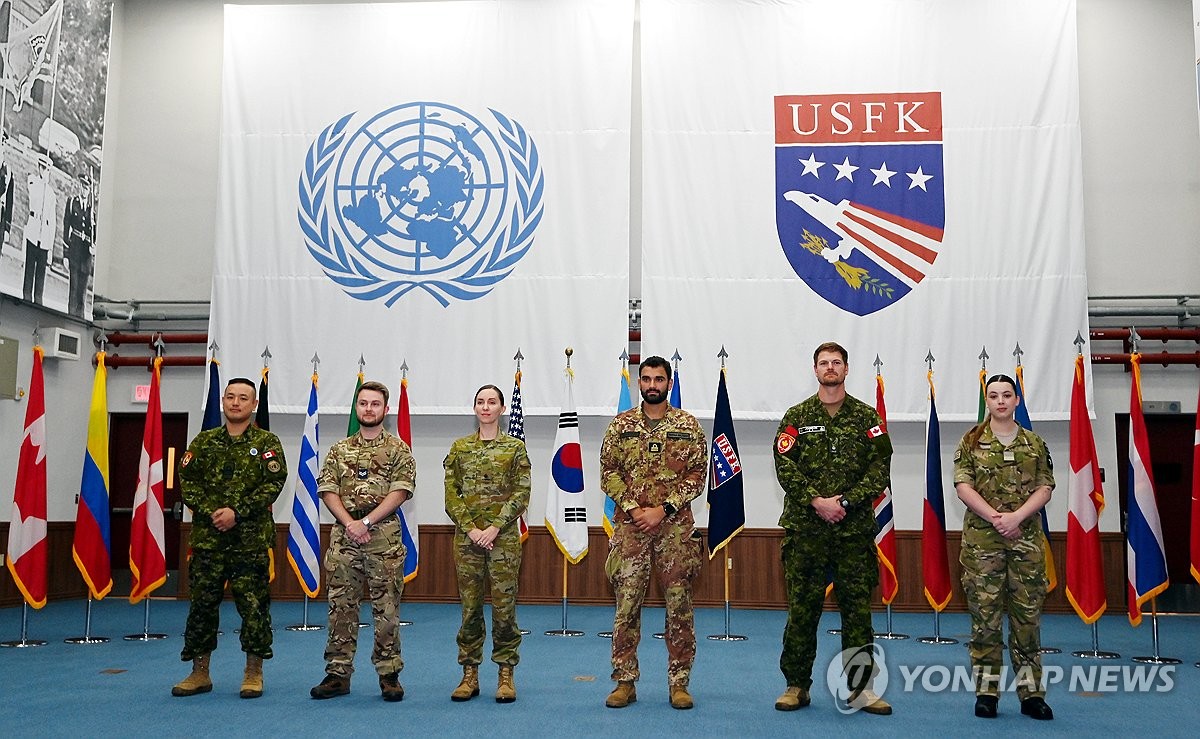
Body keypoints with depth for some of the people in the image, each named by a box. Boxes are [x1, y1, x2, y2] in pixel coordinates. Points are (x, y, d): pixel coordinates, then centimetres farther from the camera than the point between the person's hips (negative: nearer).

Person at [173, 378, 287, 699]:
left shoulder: (267, 442, 3)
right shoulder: (204, 441, 11)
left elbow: (274, 483, -7)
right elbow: (187, 480, 4)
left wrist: (237, 511, -15)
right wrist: (210, 512, -11)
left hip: (251, 538, -3)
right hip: (207, 537, 3)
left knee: (253, 605, 1)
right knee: (202, 603, 7)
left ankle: (254, 674, 13)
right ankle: (200, 673, 20)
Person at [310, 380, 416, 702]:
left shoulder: (398, 449, 3)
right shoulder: (339, 450, 13)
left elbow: (400, 491, -7)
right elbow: (327, 490, 4)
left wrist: (366, 521, -15)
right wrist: (349, 523, -12)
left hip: (385, 538, -3)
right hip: (343, 537, 3)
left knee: (386, 608, 2)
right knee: (341, 607, 6)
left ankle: (389, 675, 10)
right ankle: (338, 673, 14)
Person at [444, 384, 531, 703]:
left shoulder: (515, 448, 4)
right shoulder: (459, 448, 9)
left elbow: (521, 494, -3)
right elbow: (451, 495, 4)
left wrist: (494, 528, -13)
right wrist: (471, 529, -9)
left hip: (504, 536, -2)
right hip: (467, 537, 2)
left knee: (504, 605, 0)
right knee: (470, 606, 5)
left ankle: (506, 676, 10)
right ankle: (470, 675, 15)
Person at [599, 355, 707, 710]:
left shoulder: (688, 425, 3)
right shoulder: (621, 424, 6)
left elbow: (697, 474, -2)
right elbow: (608, 472, 2)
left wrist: (663, 509, -12)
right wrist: (634, 509, -11)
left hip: (676, 527, 0)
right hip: (629, 526, 1)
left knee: (679, 605, 3)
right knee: (626, 604, 3)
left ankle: (679, 682, 14)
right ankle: (625, 682, 13)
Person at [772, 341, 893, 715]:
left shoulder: (867, 417, 7)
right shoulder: (796, 417, 7)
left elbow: (879, 469, -1)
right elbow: (785, 467, -2)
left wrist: (845, 502, -13)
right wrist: (816, 501, -14)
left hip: (854, 528, 1)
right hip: (805, 528, 0)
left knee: (857, 606, 5)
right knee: (802, 607, 4)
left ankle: (859, 687, 16)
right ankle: (797, 685, 15)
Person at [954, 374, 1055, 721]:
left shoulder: (1035, 443, 10)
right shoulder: (971, 442, 5)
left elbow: (1045, 488, 3)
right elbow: (963, 486, -4)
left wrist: (1017, 516, -14)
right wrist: (994, 517, -16)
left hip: (1027, 539, 2)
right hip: (982, 540, -1)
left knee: (1028, 615, 5)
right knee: (985, 616, 1)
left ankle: (1032, 693, 14)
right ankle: (986, 692, 9)